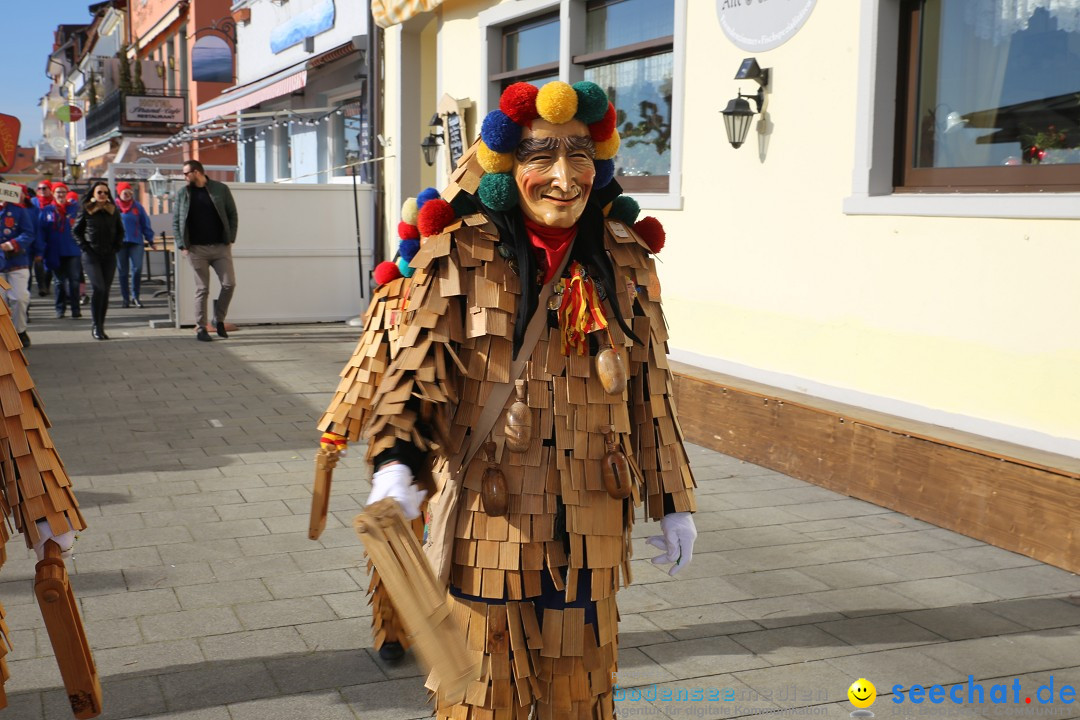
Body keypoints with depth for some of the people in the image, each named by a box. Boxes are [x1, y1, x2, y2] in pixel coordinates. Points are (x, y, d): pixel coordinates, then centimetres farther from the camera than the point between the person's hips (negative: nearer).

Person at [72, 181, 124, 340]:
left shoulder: (114, 211, 8)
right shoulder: (86, 210, 0)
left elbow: (120, 231, 19)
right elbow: (76, 230, 7)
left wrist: (116, 247, 6)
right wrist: (84, 247, -3)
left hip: (109, 256, 3)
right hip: (91, 255, -3)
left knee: (105, 291, 2)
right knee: (99, 288, -16)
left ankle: (100, 327, 9)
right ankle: (96, 326, -8)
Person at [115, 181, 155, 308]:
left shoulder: (137, 207, 7)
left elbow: (145, 224, 10)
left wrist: (150, 239, 9)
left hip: (136, 242, 0)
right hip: (120, 243, 0)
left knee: (137, 268, -12)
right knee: (123, 271, 6)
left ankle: (135, 296, -1)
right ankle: (126, 298, 15)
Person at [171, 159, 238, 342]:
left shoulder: (221, 189, 2)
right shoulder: (183, 193, 6)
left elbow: (232, 214, 5)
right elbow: (176, 221, 6)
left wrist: (230, 239, -4)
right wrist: (182, 245, -3)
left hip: (220, 247, 0)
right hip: (197, 249, 0)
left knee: (229, 284, -5)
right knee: (202, 289, 0)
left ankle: (219, 319, 15)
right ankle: (201, 328, 8)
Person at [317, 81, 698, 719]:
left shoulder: (625, 260, 3)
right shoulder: (459, 255, -9)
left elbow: (650, 390, 9)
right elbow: (414, 364, -11)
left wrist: (673, 502, 10)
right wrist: (396, 461, -29)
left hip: (590, 535, 3)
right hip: (486, 522, -3)